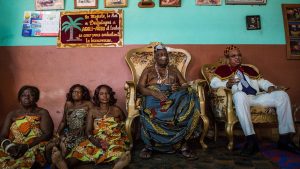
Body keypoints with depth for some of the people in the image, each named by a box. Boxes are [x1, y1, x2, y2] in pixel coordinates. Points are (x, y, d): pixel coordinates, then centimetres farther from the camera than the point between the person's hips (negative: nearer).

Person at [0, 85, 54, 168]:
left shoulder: (42, 113, 7)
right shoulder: (12, 114, 17)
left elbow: (47, 134, -4)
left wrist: (27, 146, -19)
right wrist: (7, 145, -16)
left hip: (34, 147, -3)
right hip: (12, 149, 3)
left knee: (26, 161, -36)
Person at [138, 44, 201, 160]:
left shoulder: (174, 70, 27)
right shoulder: (148, 70, 20)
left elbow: (185, 86, 18)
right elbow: (140, 87, 4)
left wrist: (179, 88, -9)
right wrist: (154, 93, -16)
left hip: (174, 97, 2)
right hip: (154, 97, -2)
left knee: (188, 105, -32)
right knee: (151, 112, -38)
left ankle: (182, 144, -26)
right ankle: (149, 145, -19)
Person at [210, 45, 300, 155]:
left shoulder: (248, 69, 31)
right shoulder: (223, 69, 15)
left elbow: (261, 81, 26)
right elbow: (213, 83, 0)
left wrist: (270, 87, 3)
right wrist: (227, 84, -19)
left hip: (257, 96, 6)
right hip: (241, 97, -5)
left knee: (282, 95, -14)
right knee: (239, 94, -40)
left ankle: (284, 139, -11)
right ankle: (251, 140, -40)